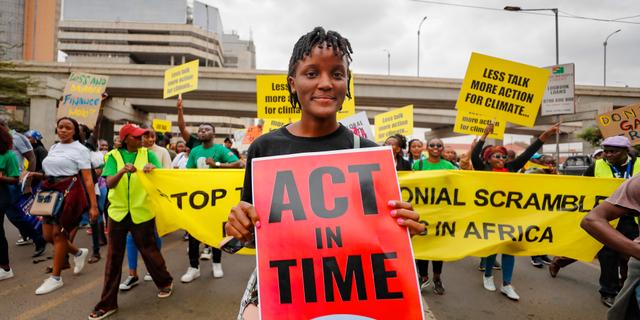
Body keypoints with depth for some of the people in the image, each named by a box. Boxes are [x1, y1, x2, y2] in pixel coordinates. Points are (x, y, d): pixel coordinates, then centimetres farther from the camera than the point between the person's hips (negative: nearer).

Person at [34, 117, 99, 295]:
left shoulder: (80, 149, -7)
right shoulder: (53, 148, 15)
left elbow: (87, 179, -13)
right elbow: (50, 173, 18)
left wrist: (93, 205, -18)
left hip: (70, 193, -7)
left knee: (58, 233, -2)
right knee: (48, 235, 8)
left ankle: (56, 278, 12)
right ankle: (79, 253, 33)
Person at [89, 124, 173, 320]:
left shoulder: (147, 154, -1)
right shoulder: (114, 156, -1)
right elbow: (109, 183, -12)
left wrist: (152, 168, -31)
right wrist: (122, 171, -32)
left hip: (142, 212, -1)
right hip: (118, 212, 1)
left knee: (148, 250, 10)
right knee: (114, 256, 8)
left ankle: (165, 282, 34)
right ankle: (108, 303, 20)